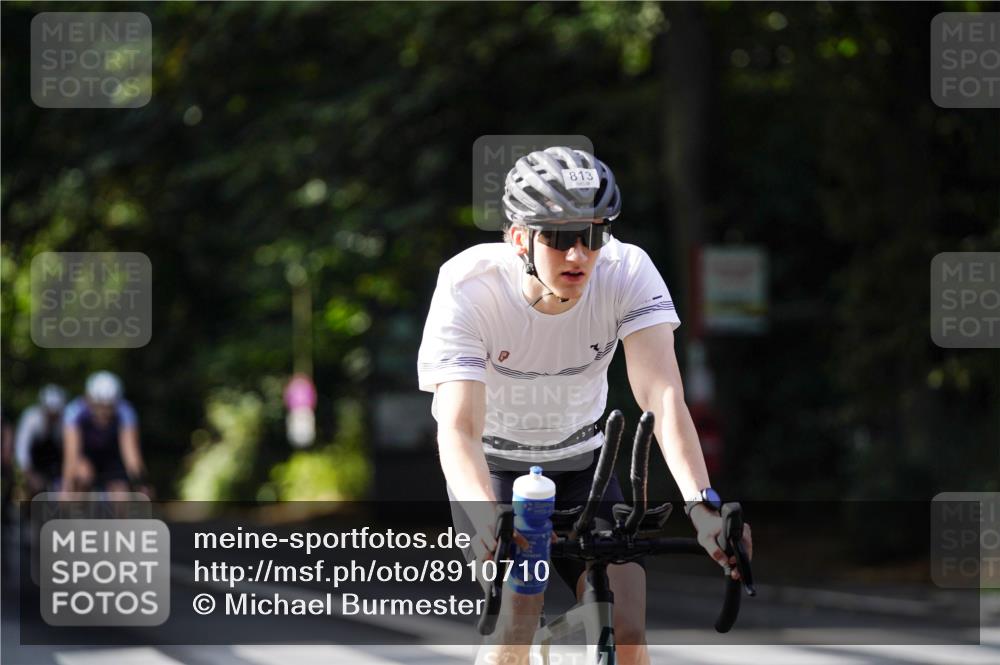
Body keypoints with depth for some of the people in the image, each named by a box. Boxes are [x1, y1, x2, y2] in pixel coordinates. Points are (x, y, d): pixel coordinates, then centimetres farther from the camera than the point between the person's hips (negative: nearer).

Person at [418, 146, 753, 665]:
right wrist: (490, 522, -58)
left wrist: (702, 503, -51)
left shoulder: (627, 272, -25)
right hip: (493, 468, -2)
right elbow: (458, 428, -39)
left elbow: (662, 395, -35)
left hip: (581, 462, 2)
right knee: (517, 622, -23)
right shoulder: (468, 288, -30)